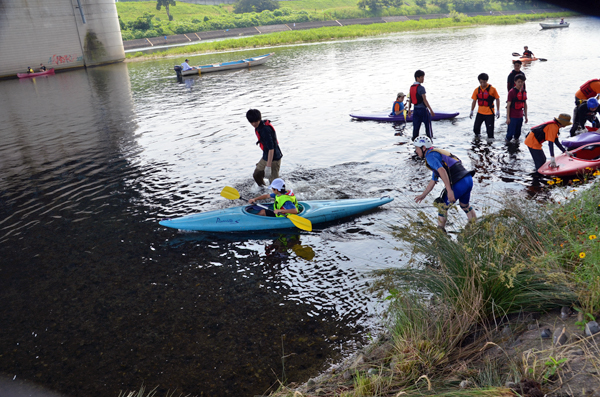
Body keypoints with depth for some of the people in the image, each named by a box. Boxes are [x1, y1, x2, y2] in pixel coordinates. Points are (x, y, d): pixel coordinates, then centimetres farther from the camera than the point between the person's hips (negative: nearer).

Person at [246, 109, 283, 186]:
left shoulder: (265, 130, -27)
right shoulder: (258, 127, 3)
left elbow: (271, 149, -30)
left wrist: (268, 166, -33)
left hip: (273, 159, -10)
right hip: (265, 157, 10)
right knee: (256, 175, 24)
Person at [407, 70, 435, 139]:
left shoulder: (411, 87, 6)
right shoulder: (421, 88, -17)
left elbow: (410, 100, 11)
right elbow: (425, 100, -19)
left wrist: (409, 109, 20)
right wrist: (431, 110, -16)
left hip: (416, 109, 7)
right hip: (423, 109, -7)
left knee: (416, 127, 9)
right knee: (428, 126, 5)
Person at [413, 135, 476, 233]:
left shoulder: (430, 155, -4)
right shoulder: (437, 153, 26)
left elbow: (442, 171, -21)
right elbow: (433, 180, 31)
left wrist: (449, 190, -26)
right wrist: (423, 195, 36)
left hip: (459, 184, -9)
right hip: (469, 180, 9)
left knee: (443, 206, 8)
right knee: (465, 205, 30)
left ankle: (440, 231, 17)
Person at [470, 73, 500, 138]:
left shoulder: (492, 89, -9)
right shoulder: (477, 90, 0)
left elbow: (497, 99, -2)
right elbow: (474, 101, 8)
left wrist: (498, 111, -5)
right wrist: (471, 111, 7)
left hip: (489, 113, -3)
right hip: (480, 113, 4)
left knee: (490, 130, -2)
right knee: (476, 128, 8)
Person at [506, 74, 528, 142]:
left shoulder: (524, 92, 8)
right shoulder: (512, 92, -10)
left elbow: (525, 105, 16)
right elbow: (508, 105, -10)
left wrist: (526, 116, 15)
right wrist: (508, 118, -13)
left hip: (520, 116, 5)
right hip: (512, 116, -5)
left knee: (518, 132, 11)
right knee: (510, 133, -3)